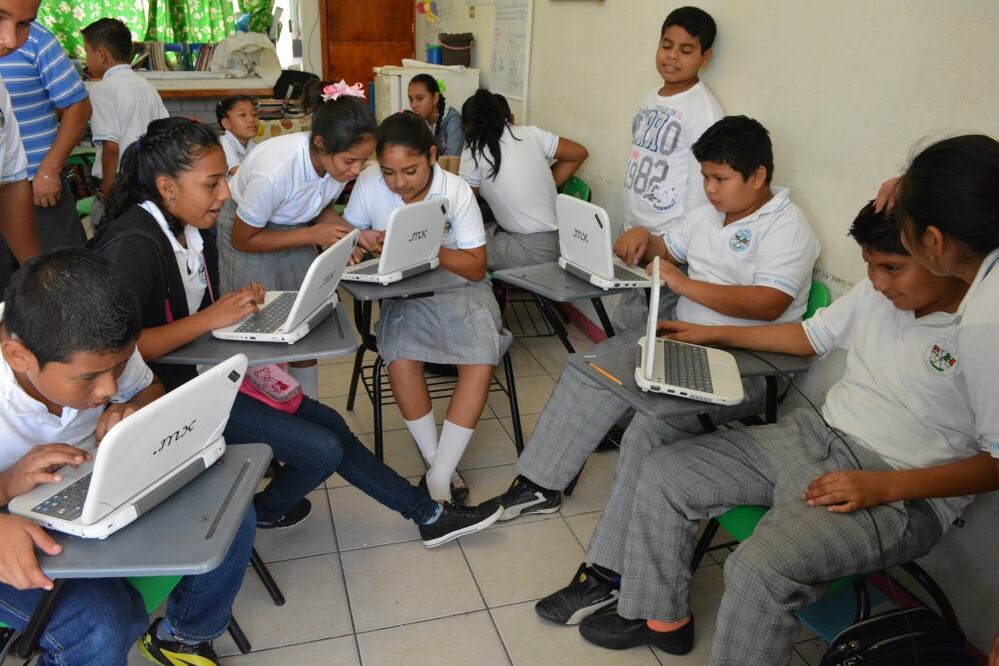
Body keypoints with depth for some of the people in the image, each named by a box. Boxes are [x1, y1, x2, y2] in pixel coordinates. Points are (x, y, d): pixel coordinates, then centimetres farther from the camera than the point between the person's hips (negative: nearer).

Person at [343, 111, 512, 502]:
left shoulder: (457, 191, -14)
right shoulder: (369, 183, -9)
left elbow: (476, 267, -13)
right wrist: (362, 238, -17)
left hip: (459, 287, -1)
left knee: (482, 359, -28)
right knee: (400, 357, -30)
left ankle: (439, 477, -19)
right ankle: (438, 465, -11)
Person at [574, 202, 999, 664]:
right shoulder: (877, 293, 4)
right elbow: (810, 337, 19)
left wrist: (887, 486, -25)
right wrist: (714, 334, 17)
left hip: (902, 493, -7)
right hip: (814, 436, 8)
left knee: (759, 570, -32)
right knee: (663, 473, 1)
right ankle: (660, 616, 17)